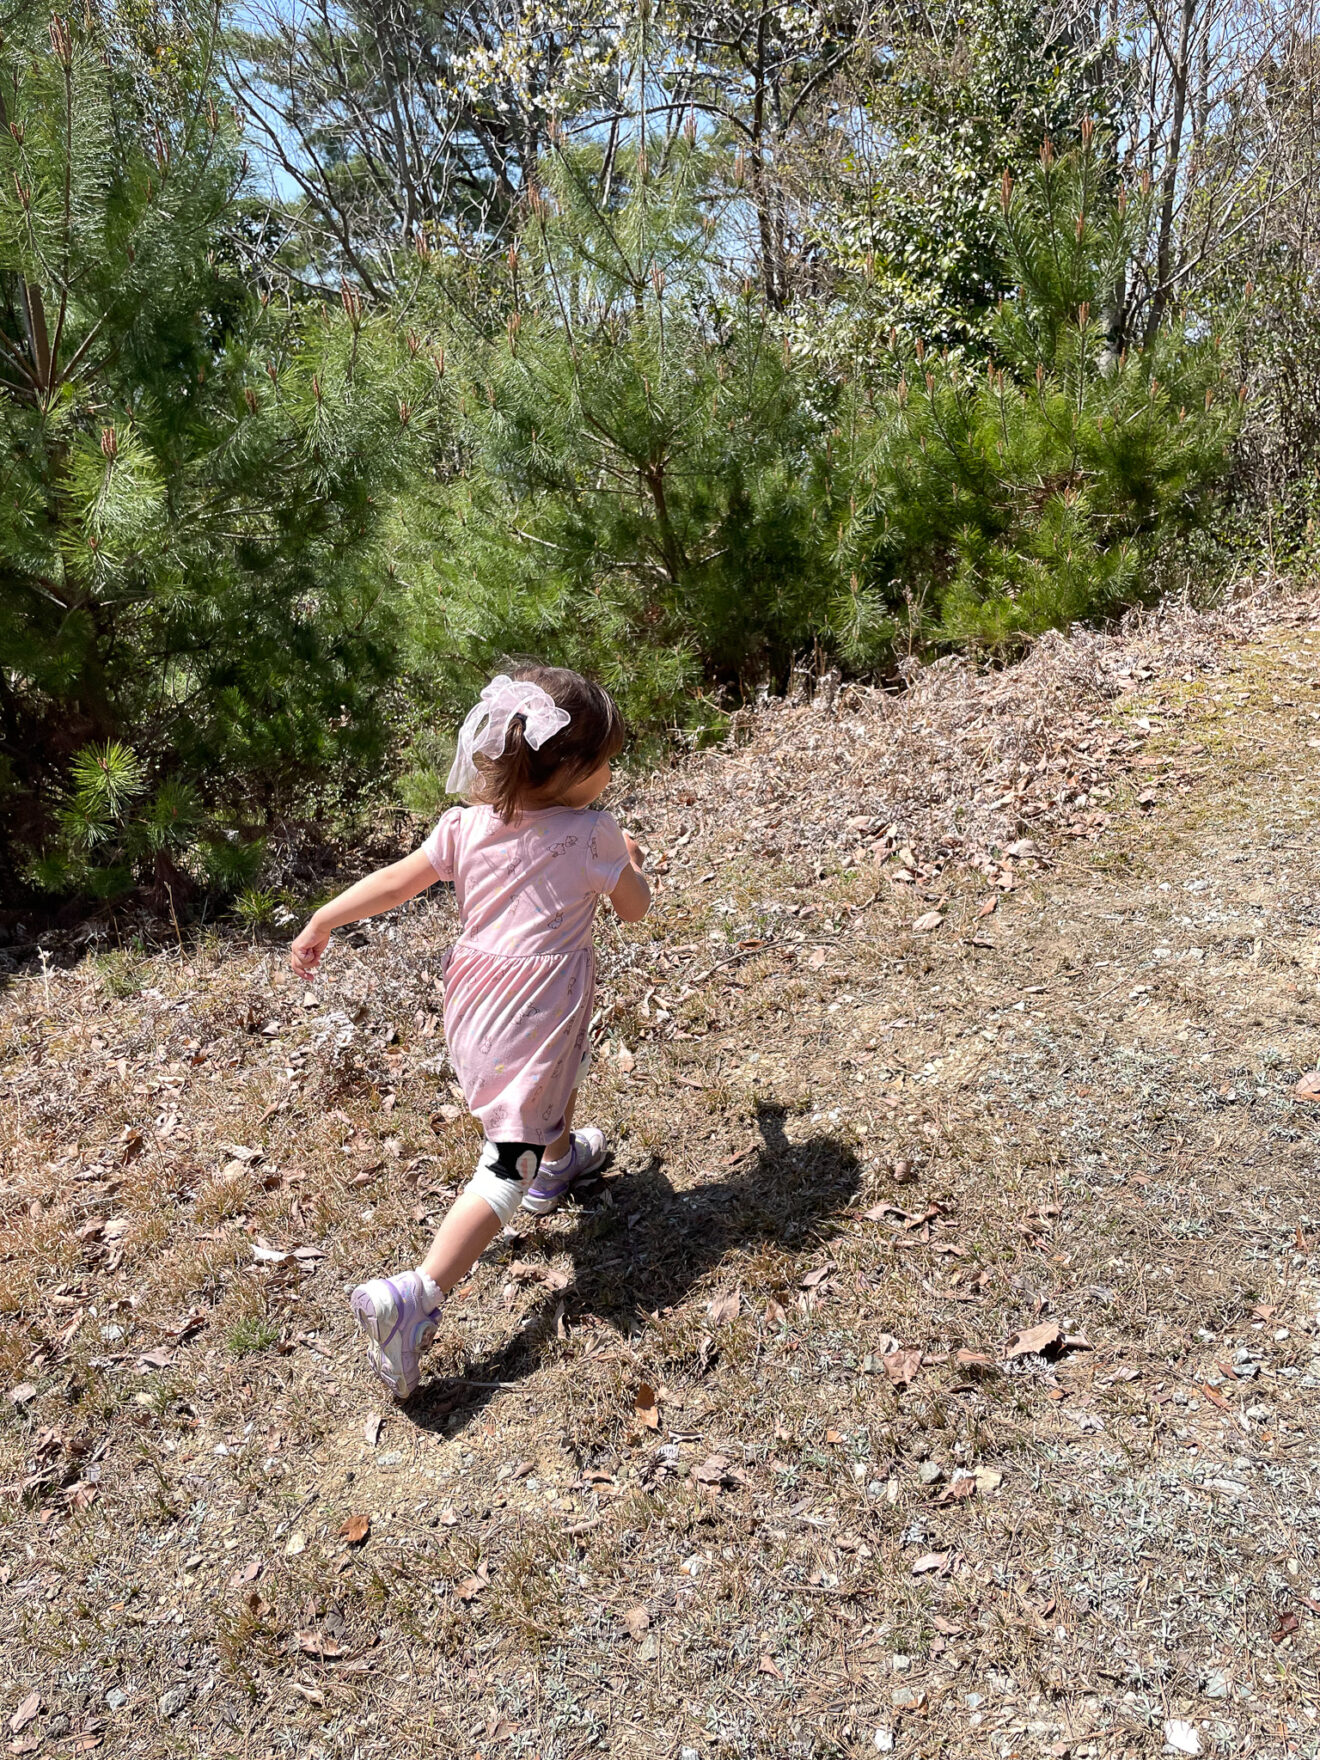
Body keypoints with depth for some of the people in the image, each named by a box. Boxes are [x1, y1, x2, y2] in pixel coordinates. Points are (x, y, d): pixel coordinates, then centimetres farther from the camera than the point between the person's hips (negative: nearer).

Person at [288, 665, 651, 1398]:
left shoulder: (466, 827, -3)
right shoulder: (591, 835, -14)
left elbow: (395, 880, 0)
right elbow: (634, 907, 1)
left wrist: (321, 923, 13)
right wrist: (629, 859, 22)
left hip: (472, 998, 7)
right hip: (535, 1017, -7)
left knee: (564, 1068, 36)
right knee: (506, 1165, -3)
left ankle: (557, 1161, 62)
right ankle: (414, 1293, -14)